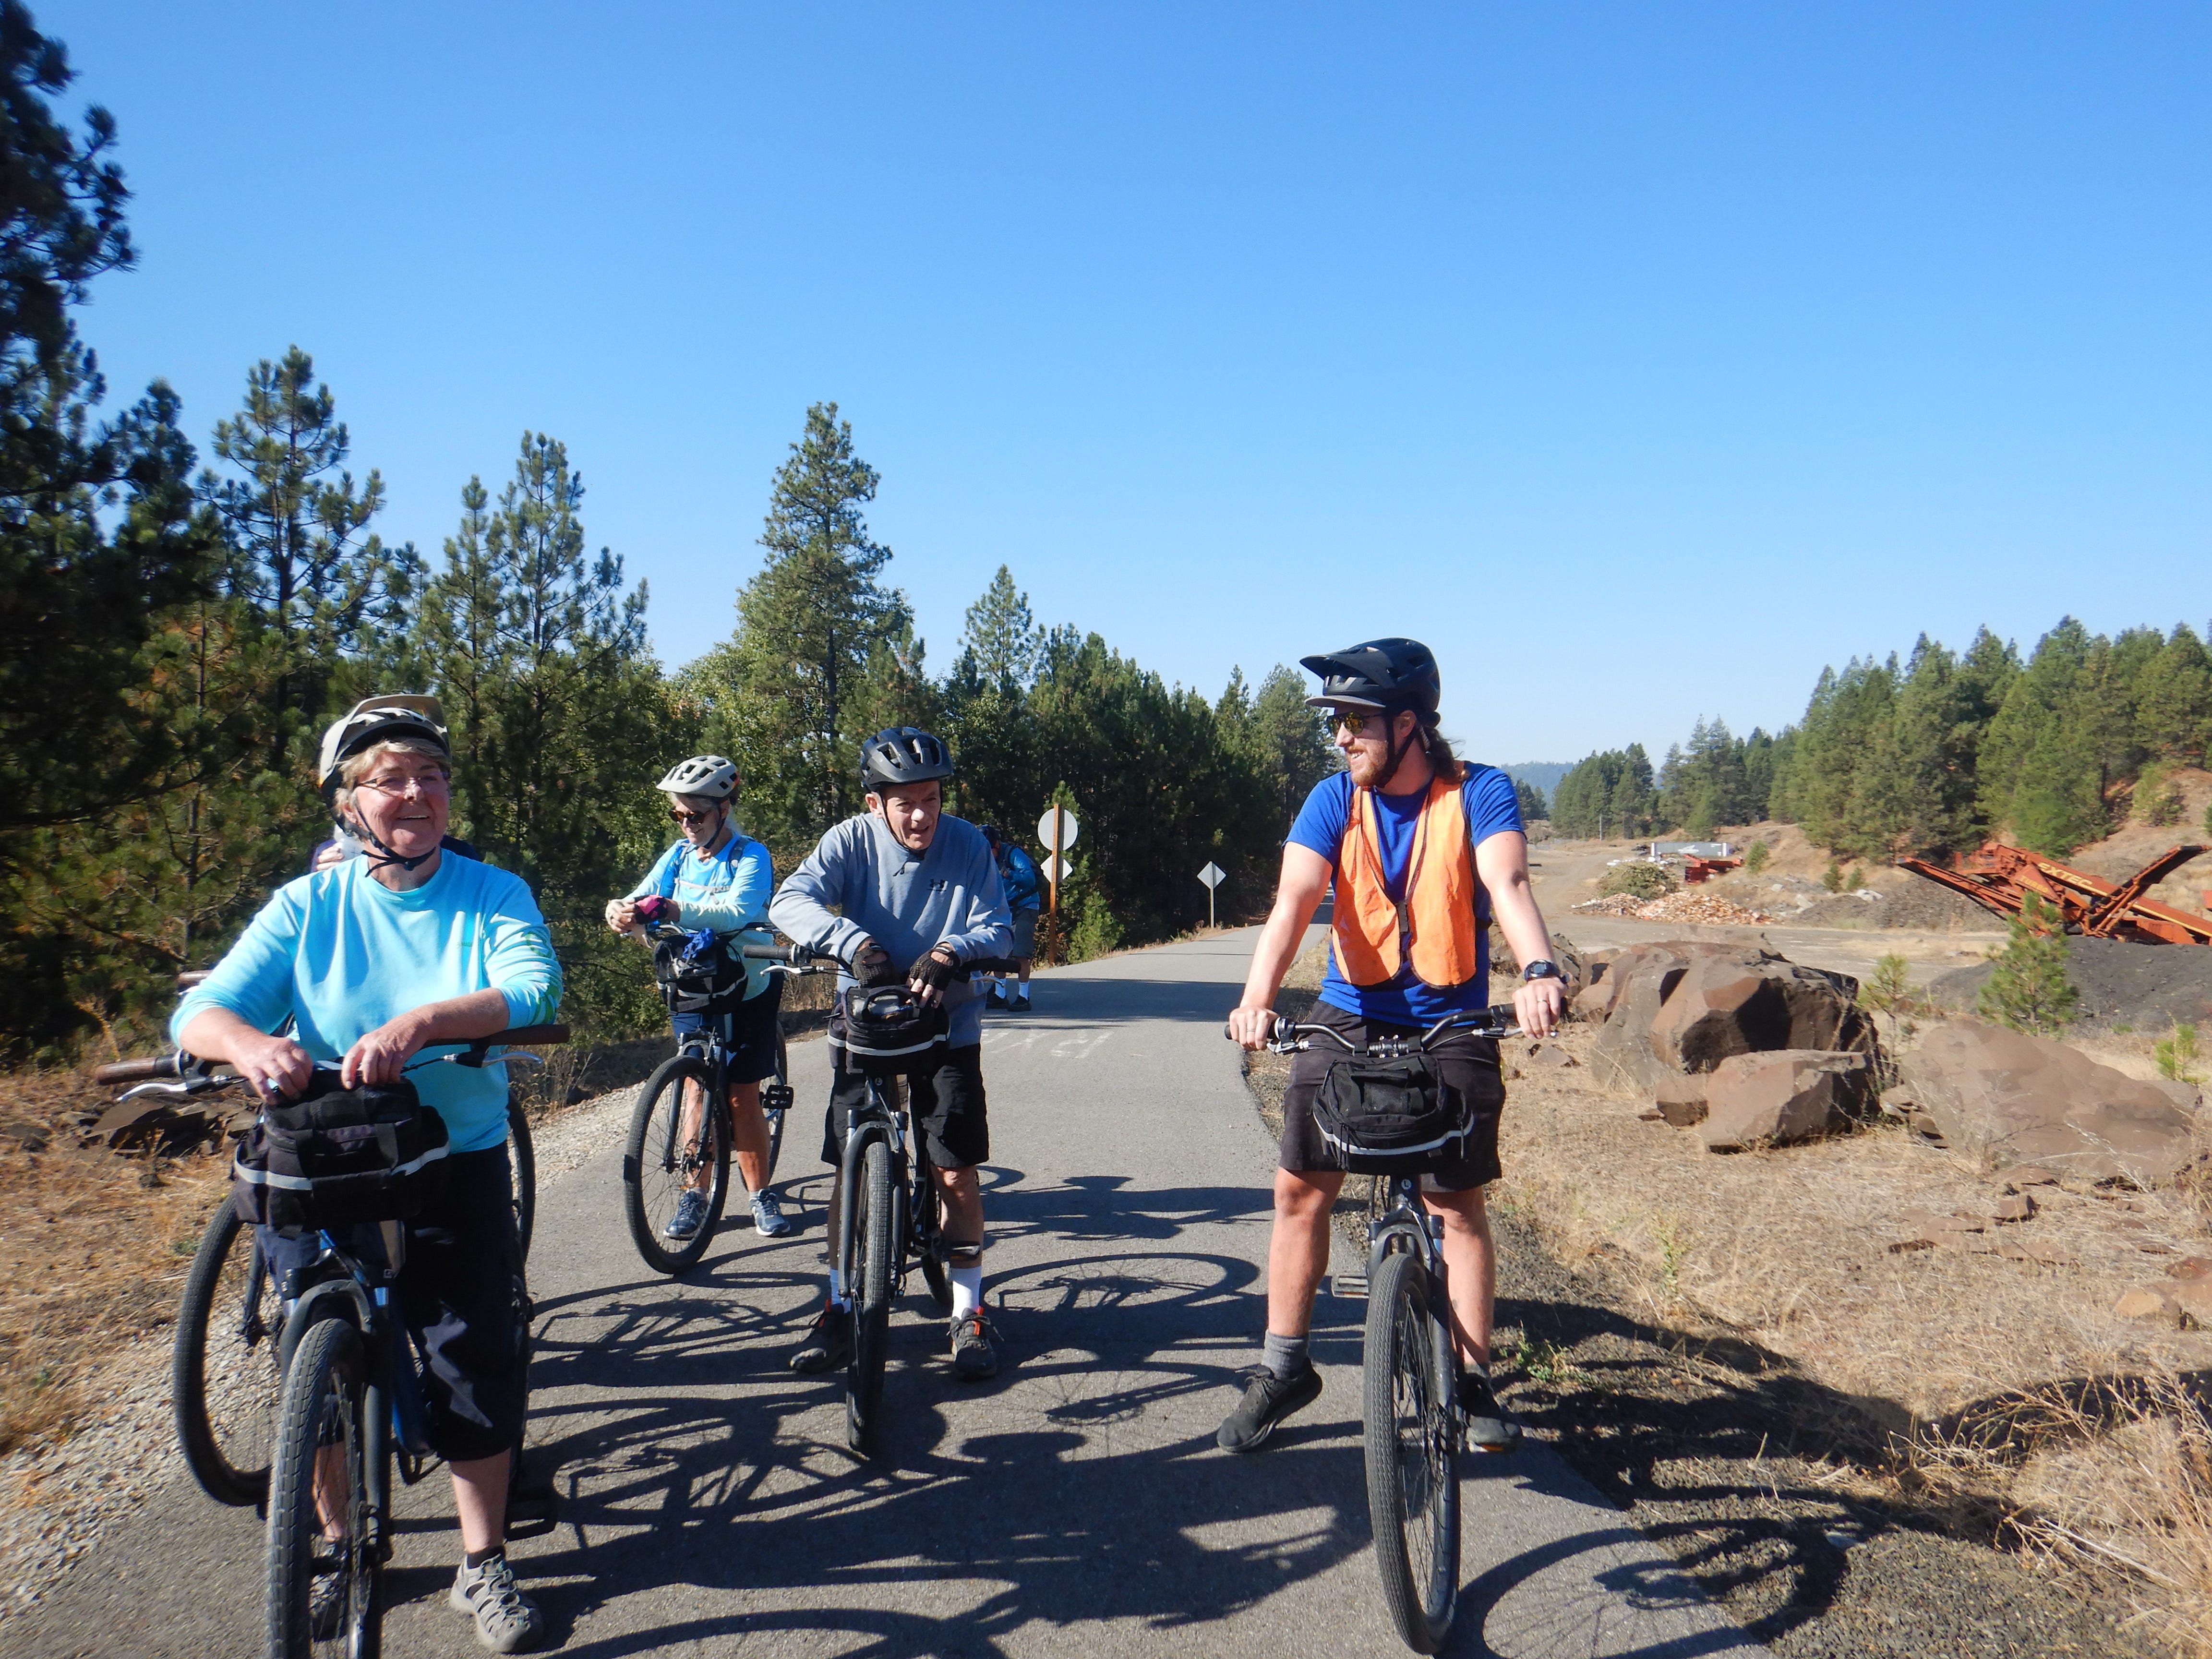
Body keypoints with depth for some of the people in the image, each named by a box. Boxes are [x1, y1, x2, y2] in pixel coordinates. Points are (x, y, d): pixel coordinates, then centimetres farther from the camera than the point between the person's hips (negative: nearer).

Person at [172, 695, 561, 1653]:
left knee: (477, 1360, -1)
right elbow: (201, 1008, -11)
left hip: (457, 1168, -1)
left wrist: (419, 1022, -40)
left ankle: (483, 1565, 19)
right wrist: (249, 1042, -36)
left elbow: (534, 991, -22)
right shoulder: (309, 905, -2)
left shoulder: (493, 894, -5)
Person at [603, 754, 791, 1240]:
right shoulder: (680, 854, 1)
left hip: (747, 991, -4)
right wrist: (622, 910, -36)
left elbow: (736, 911, -34)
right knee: (698, 1088, 2)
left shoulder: (751, 857, -15)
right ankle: (695, 1195, 12)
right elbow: (644, 898, -12)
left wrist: (673, 911, -49)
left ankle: (762, 1195, 13)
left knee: (742, 1097, -1)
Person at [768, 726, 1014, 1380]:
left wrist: (950, 952, -34)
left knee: (957, 1173, -1)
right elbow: (790, 901, -22)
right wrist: (853, 942, -40)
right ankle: (839, 1310, 19)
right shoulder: (851, 841, -10)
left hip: (947, 1027, 0)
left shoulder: (968, 845, -9)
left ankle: (969, 1313, 14)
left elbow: (998, 929, -12)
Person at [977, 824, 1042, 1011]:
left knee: (1020, 954, -12)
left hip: (1024, 908, -6)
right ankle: (999, 996, 9)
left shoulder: (1013, 853, -17)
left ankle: (1023, 998, -6)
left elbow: (1030, 879, -28)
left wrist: (1009, 874, -44)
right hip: (1003, 909, 6)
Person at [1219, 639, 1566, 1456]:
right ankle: (1283, 1367, 17)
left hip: (1451, 1023, -2)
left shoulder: (1479, 792, -10)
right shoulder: (1335, 799, -6)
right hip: (1349, 1017, 2)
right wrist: (1258, 996, -37)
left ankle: (1472, 1376, 17)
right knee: (1300, 1188, 2)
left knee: (1458, 1203, 1)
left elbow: (1507, 883, -27)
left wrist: (1538, 972, -47)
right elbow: (1295, 898, -20)